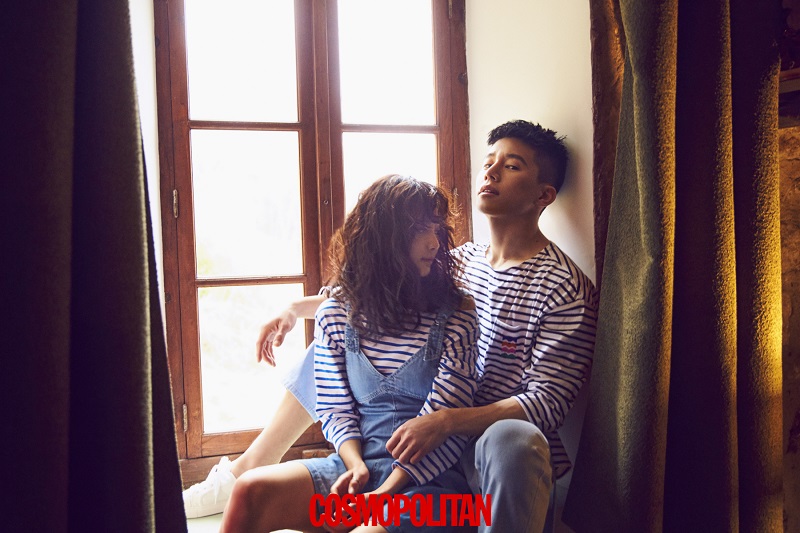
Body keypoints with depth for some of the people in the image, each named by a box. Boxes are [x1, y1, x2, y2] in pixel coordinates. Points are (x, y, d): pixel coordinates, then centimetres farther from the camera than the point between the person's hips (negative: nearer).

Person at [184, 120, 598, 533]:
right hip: (427, 429, 7)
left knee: (515, 439, -43)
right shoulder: (464, 259, 6)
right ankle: (245, 471, 18)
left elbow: (548, 402, -19)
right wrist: (297, 310, 10)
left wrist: (445, 422, -31)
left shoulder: (565, 288, -14)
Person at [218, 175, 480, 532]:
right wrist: (356, 465, -11)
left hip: (429, 478, -2)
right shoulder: (336, 315, 3)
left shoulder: (455, 312, -5)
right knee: (250, 492, -18)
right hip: (357, 465, 3)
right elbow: (334, 408, 7)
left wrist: (384, 492, -16)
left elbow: (444, 418, -10)